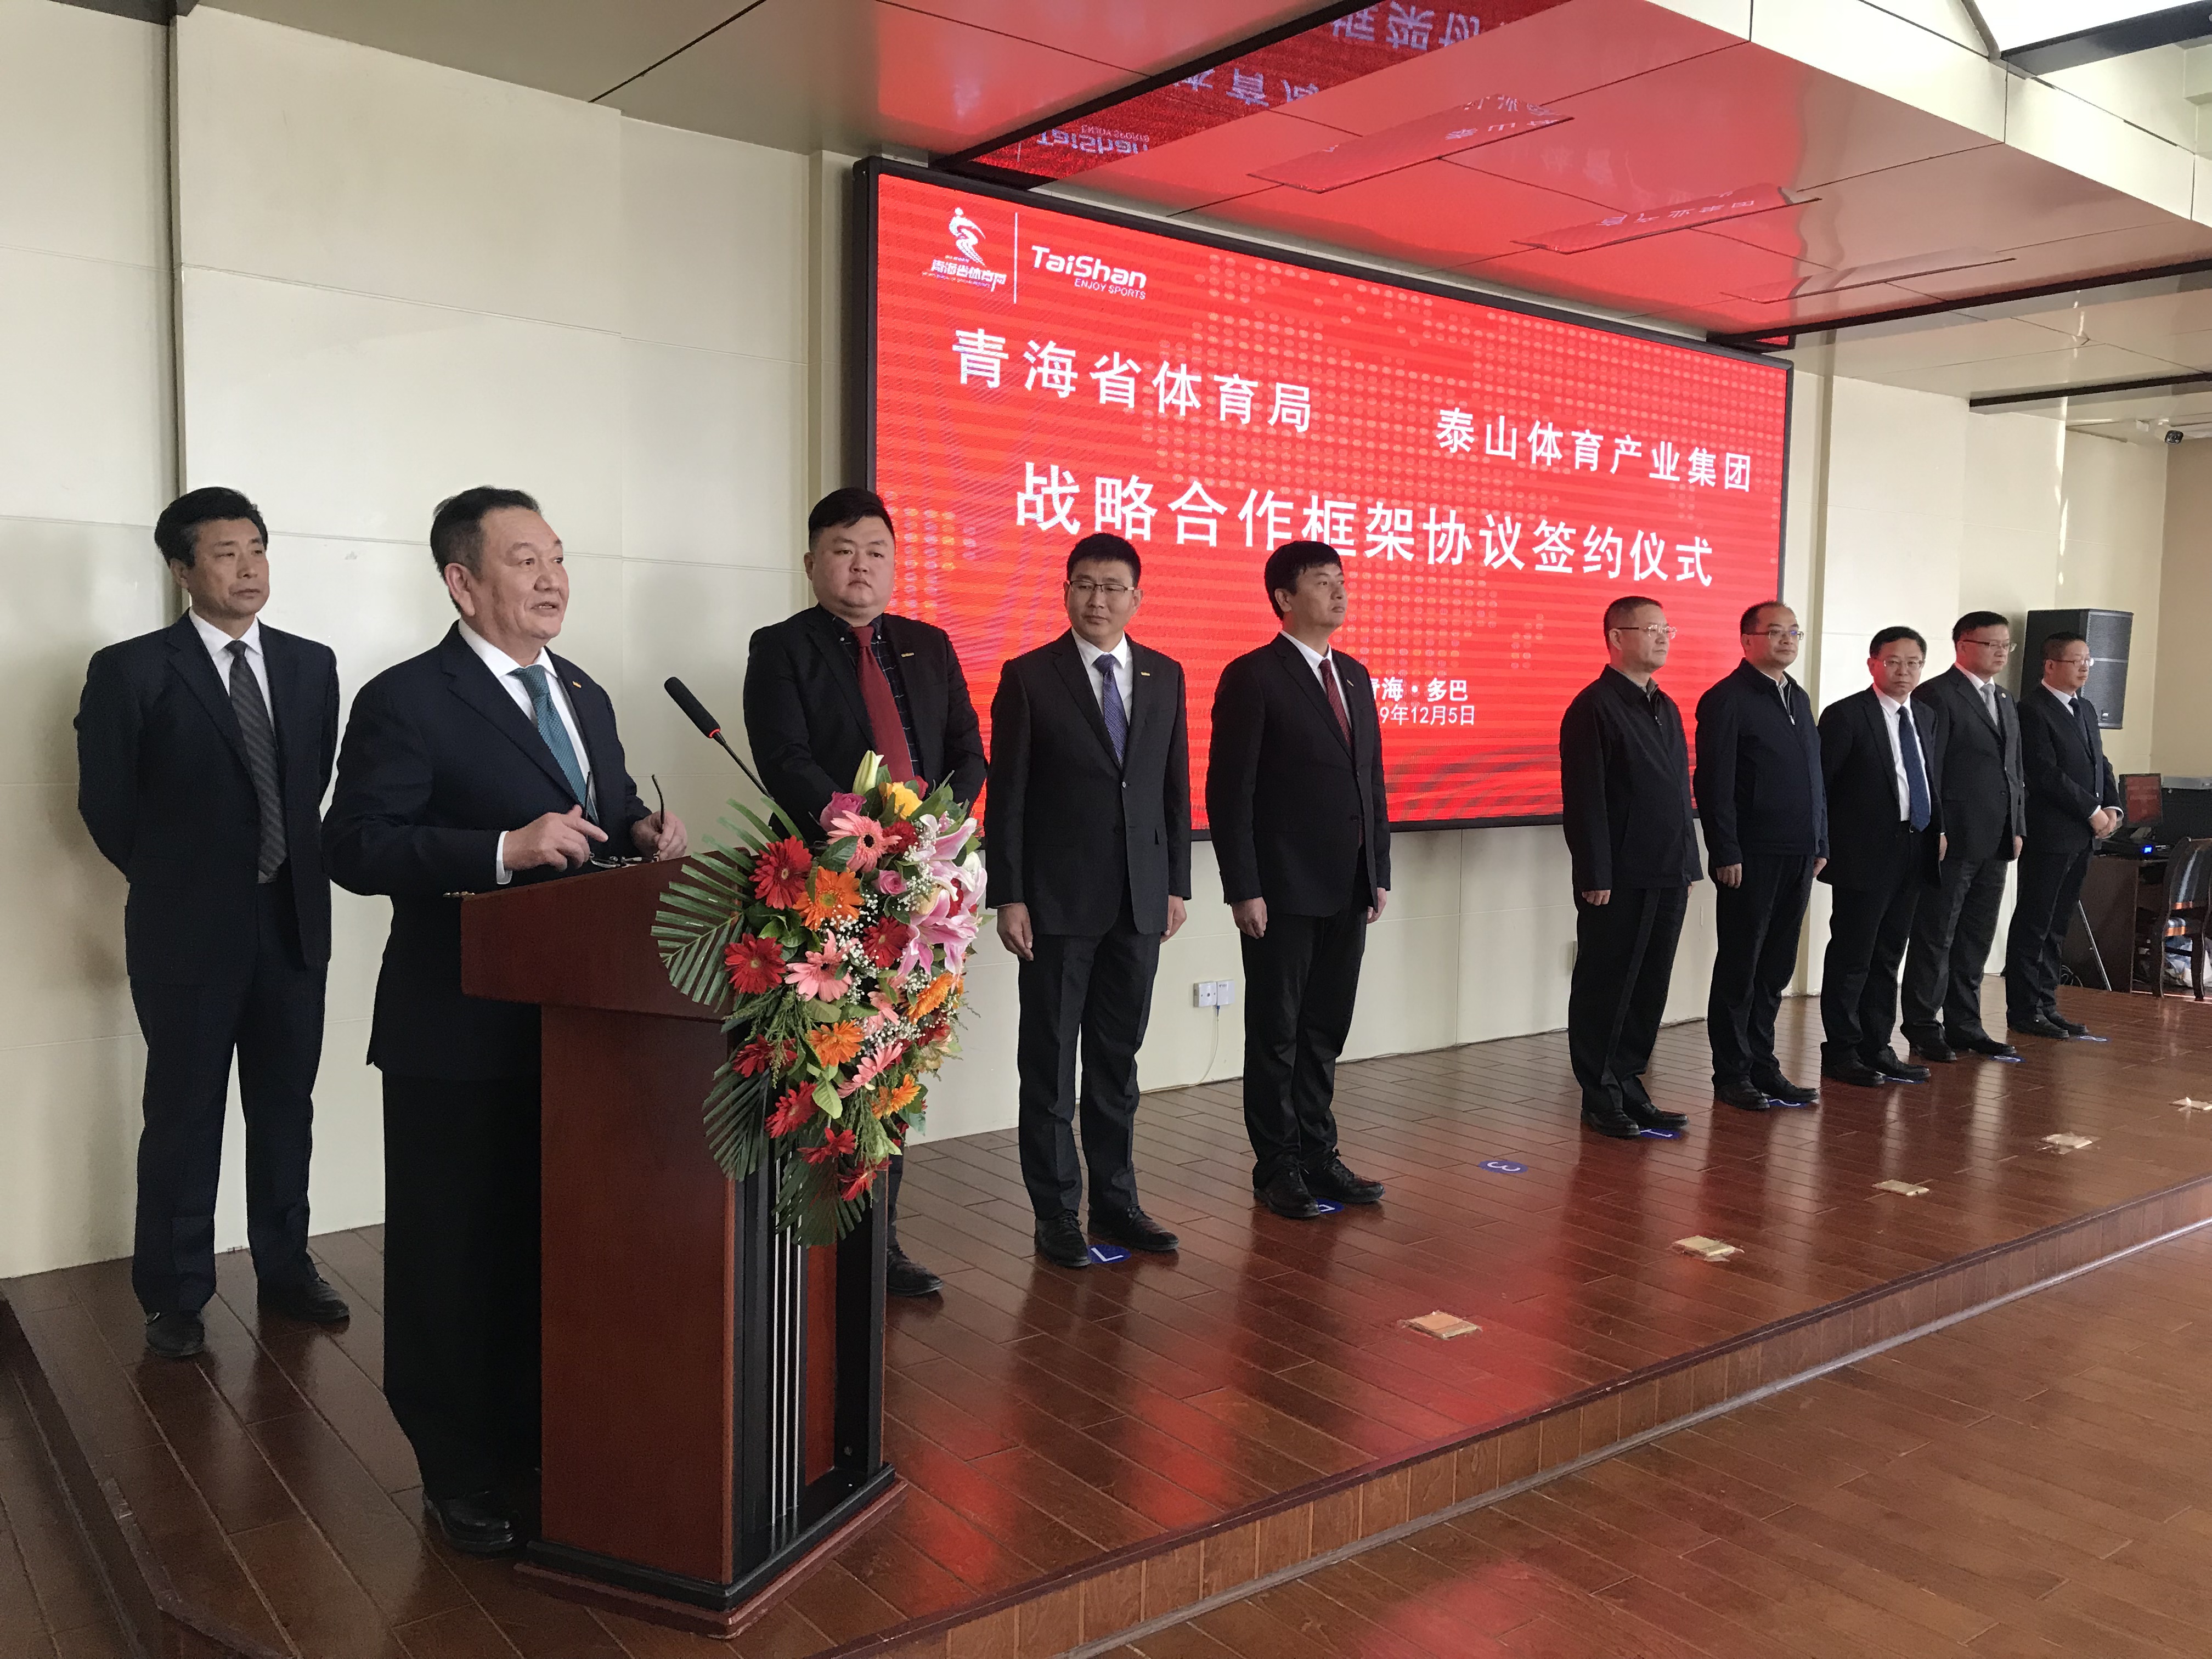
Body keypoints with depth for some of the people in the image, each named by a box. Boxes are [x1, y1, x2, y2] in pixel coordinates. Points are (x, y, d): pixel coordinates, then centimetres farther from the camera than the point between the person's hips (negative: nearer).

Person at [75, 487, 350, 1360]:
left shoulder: (312, 664, 7)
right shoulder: (131, 670, -6)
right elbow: (105, 801, -1)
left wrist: (296, 870, 8)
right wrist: (170, 878, 6)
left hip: (294, 921, 4)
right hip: (189, 929, -4)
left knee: (286, 1108, 12)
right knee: (183, 1116, 5)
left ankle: (284, 1270, 26)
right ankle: (175, 1296, 18)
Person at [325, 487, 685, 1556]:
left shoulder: (585, 697, 12)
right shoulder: (405, 702, -11)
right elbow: (356, 848, -18)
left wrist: (642, 835, -2)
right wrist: (505, 850, -28)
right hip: (461, 1035, -7)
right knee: (457, 1256, 6)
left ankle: (547, 1445, 37)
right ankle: (461, 1475, 24)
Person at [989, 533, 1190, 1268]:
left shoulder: (1165, 676, 8)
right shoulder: (1028, 677, -3)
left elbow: (1175, 787, 11)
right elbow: (1007, 795, -5)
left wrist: (1177, 884, 6)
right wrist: (1009, 897, -10)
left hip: (1139, 900, 4)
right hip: (1058, 900, -4)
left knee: (1119, 1059, 12)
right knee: (1050, 1062, 4)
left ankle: (1115, 1200, 24)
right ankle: (1056, 1213, 15)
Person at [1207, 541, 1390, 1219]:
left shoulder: (1354, 676, 13)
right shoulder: (1252, 678, -9)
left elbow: (1372, 779, 16)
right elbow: (1230, 792, -12)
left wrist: (1379, 872, 11)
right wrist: (1243, 889, -16)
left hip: (1347, 890, 7)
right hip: (1283, 890, -6)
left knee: (1326, 1030, 14)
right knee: (1276, 1034, 5)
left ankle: (1318, 1156, 25)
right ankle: (1278, 1168, 16)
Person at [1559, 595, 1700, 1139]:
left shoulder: (1666, 708, 16)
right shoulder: (1595, 708, -10)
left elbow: (1680, 793, 19)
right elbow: (1585, 800, -14)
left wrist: (1688, 865, 15)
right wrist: (1595, 876, -17)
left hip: (1668, 879, 8)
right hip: (1620, 882, -8)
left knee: (1649, 990, 12)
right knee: (1606, 991, 2)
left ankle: (1629, 1088, 23)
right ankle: (1601, 1100, 11)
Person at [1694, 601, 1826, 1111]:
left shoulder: (1799, 699, 16)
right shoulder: (1726, 701, -9)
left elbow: (1815, 776, 19)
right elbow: (1715, 785, -13)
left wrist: (1820, 844, 14)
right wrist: (1726, 854, -16)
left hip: (1798, 858, 7)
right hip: (1752, 859, -7)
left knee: (1776, 970, 13)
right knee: (1739, 969, 1)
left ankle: (1763, 1066, 22)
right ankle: (1732, 1075, 9)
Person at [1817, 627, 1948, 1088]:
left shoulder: (1929, 717, 14)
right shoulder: (1845, 716, -8)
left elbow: (1934, 780, 20)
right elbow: (1819, 783, -10)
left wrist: (1937, 828, 8)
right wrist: (1823, 846, -13)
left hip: (1914, 852, 7)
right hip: (1865, 854, -7)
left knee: (1888, 956, 13)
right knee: (1851, 956, 0)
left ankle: (1877, 1047, 21)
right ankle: (1841, 1051, 9)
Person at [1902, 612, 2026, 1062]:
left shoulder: (2005, 703, 19)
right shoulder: (1936, 696, -9)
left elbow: (2015, 772, 22)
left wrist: (2017, 828, 14)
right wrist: (1935, 831, -17)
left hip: (1995, 844, 8)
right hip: (1953, 840, -8)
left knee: (1976, 941, 13)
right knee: (1935, 938, -1)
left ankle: (1964, 1025, 21)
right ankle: (1924, 1029, 7)